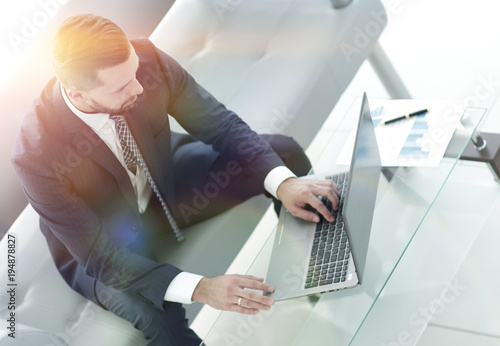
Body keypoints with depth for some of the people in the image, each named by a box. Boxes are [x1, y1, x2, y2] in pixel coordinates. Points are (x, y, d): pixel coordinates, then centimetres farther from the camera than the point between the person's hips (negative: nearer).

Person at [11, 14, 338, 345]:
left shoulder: (145, 58, -28)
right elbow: (99, 256, -32)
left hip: (164, 182, 5)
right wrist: (199, 289, -43)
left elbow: (221, 125, -16)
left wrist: (283, 183, -31)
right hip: (106, 240, -4)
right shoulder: (37, 155, -37)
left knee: (285, 153, -8)